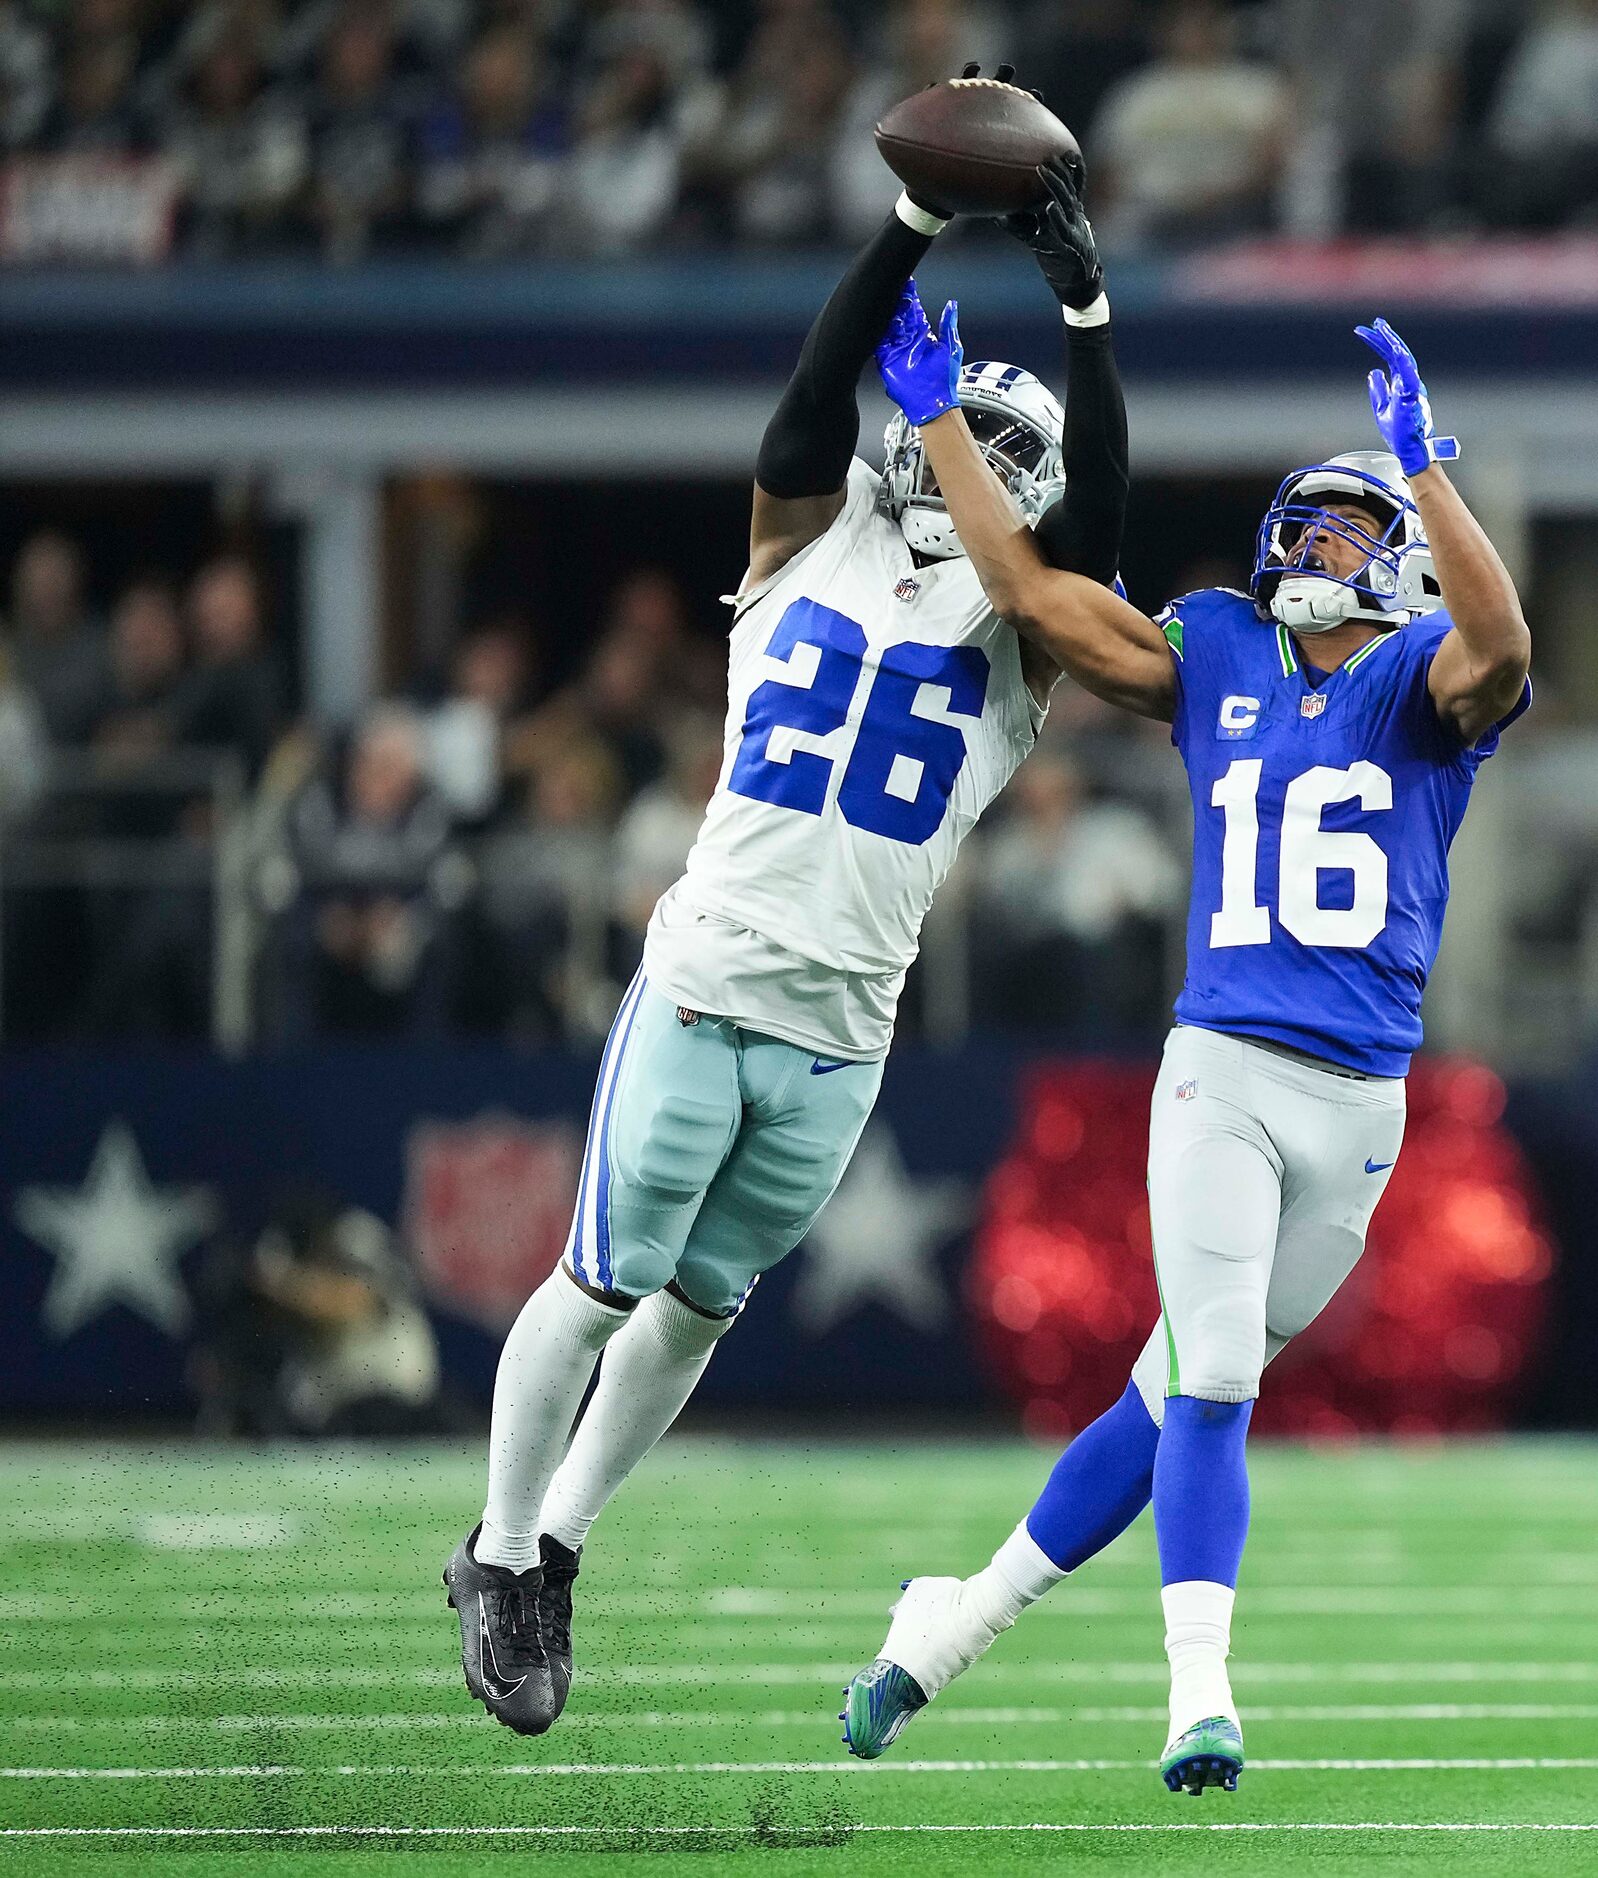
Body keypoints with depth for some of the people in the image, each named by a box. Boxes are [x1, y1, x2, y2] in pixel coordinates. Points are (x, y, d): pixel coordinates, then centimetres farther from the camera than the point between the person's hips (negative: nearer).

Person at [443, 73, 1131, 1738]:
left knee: (700, 1302, 10)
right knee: (603, 1284, 0)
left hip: (842, 1035, 2)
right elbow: (822, 388, -8)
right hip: (702, 988, -2)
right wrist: (918, 224, -15)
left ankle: (549, 1548, 26)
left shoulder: (1022, 630, 5)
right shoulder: (812, 541, 5)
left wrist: (1086, 315, -17)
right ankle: (501, 1564, 14)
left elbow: (1098, 505, -10)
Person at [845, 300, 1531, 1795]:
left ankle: (960, 1620, 20)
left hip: (1360, 1105, 0)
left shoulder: (1425, 685, 2)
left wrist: (1422, 464, -31)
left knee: (1179, 1397, 7)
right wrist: (941, 423, 7)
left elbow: (1498, 642, -22)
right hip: (1221, 1071, 0)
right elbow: (1032, 594, 8)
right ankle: (1200, 1698, -18)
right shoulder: (1214, 658, 9)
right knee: (1211, 1381, -15)